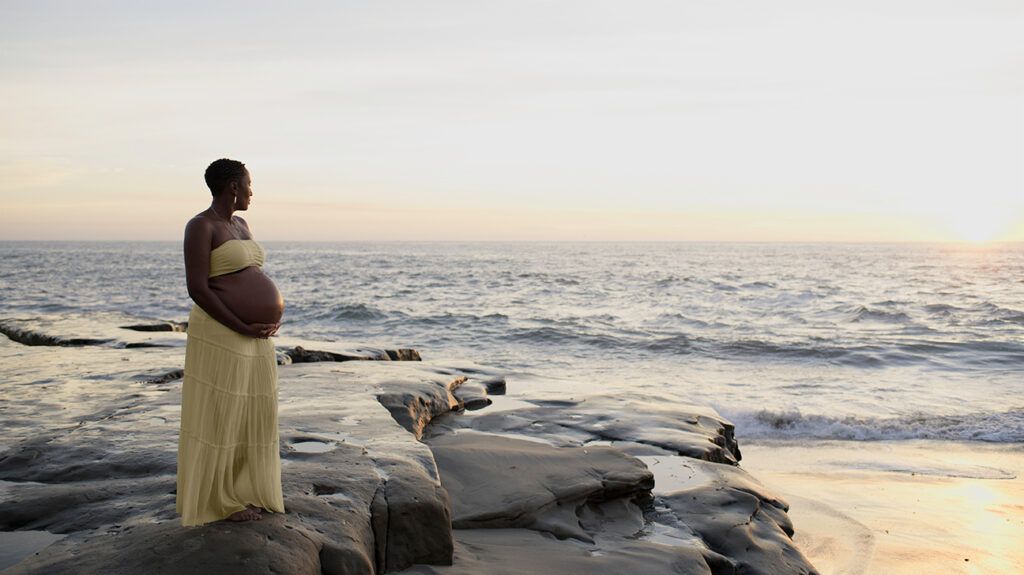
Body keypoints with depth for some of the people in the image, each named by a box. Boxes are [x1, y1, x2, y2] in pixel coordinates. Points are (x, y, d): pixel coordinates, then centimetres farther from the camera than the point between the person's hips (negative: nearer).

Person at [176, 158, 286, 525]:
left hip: (256, 336, 9)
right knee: (219, 416, 1)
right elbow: (197, 289, -19)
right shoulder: (200, 226, -13)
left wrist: (273, 314, 2)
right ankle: (218, 498, 14)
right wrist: (243, 328, -18)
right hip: (221, 335, -9)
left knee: (253, 414, 13)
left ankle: (244, 490, 25)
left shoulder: (240, 225, 14)